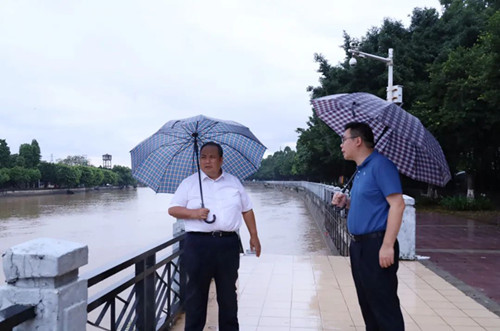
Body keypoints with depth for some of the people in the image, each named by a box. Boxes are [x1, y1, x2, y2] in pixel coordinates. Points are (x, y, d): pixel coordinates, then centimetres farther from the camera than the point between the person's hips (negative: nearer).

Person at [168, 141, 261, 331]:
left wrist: (254, 235, 12)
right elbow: (172, 209, 3)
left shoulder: (234, 182, 13)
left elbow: (247, 209, 16)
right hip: (198, 243, -2)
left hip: (228, 244, 2)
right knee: (196, 292, 5)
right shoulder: (189, 183, 6)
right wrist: (194, 213, -13)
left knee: (228, 292, 12)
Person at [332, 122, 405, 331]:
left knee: (385, 306, -2)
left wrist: (387, 245, -25)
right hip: (359, 246, 10)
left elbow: (397, 204, -21)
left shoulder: (380, 164, -14)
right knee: (367, 304, 17)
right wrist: (347, 203, 6)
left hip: (376, 246, -10)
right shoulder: (360, 170, 15)